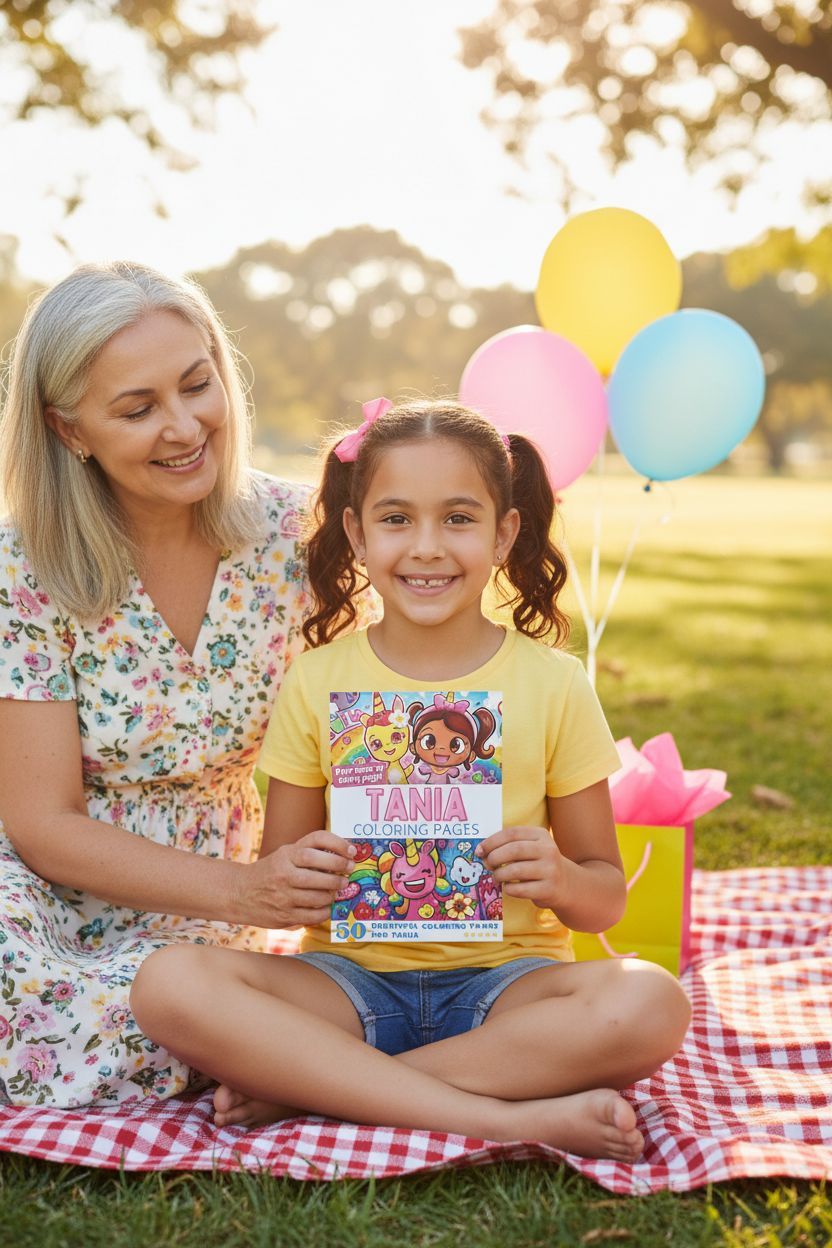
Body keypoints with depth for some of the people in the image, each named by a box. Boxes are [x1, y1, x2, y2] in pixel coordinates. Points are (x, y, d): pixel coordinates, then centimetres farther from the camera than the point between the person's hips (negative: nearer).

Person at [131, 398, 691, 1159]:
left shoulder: (552, 683, 2)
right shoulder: (318, 681, 3)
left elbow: (607, 900, 5)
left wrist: (560, 879, -18)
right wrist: (297, 883, -17)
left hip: (504, 981, 0)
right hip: (351, 976, 1)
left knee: (649, 1004, -30)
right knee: (171, 985, -27)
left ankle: (306, 1087, -20)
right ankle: (512, 1117, -25)